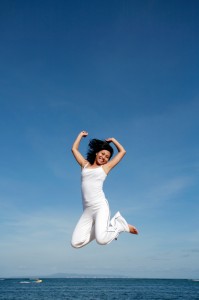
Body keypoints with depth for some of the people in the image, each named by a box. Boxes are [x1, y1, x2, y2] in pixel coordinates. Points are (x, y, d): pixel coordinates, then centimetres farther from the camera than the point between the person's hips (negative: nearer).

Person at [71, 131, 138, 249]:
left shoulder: (106, 167, 12)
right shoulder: (85, 165, 20)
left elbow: (122, 152, 17)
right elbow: (74, 149, 29)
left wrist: (113, 140, 28)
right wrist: (81, 135, 36)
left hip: (100, 207, -4)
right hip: (87, 210, 4)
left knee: (102, 240, -26)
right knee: (76, 243, -8)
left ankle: (120, 225, 4)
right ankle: (99, 229, 15)